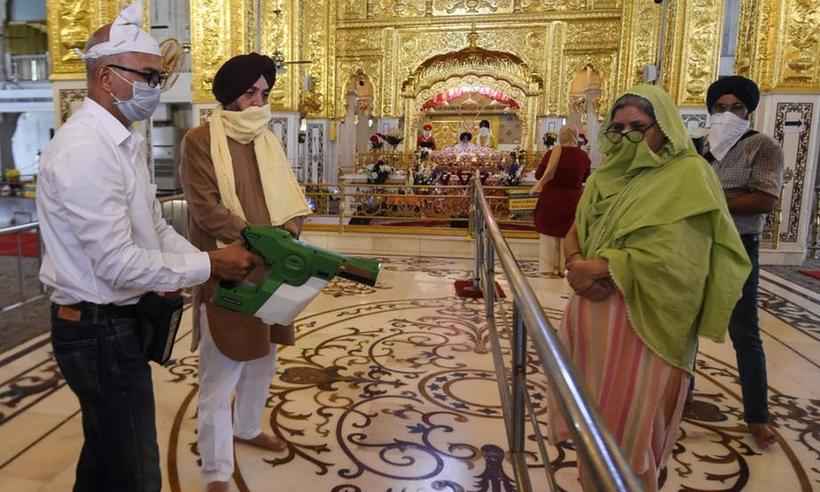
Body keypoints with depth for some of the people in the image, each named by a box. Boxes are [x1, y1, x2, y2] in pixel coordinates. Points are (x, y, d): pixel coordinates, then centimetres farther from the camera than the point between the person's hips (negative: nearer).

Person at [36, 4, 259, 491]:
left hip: (112, 321, 10)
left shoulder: (123, 142, 10)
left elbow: (155, 228, 11)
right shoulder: (85, 151, -23)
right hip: (102, 329, -10)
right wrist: (210, 266, -18)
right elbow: (118, 264, -26)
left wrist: (215, 262, -3)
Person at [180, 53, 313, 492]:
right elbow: (205, 209, -17)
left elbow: (291, 198, 8)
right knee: (220, 376, -1)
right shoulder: (200, 141, -8)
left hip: (267, 271, 7)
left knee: (262, 361, 20)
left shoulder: (267, 140, 12)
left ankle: (248, 428, 43)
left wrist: (287, 234, -12)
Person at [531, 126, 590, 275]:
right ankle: (564, 271, 19)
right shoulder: (583, 156, -3)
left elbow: (538, 175, 4)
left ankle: (547, 272, 7)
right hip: (573, 202, 2)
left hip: (550, 201, -2)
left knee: (548, 240, 6)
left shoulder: (553, 153, -9)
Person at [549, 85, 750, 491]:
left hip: (642, 322, -6)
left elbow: (676, 259, -18)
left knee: (628, 435, 7)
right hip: (591, 314, 6)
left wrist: (598, 267, -16)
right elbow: (575, 231, 11)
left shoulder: (688, 175, -9)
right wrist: (576, 264, -11)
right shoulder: (607, 176, 11)